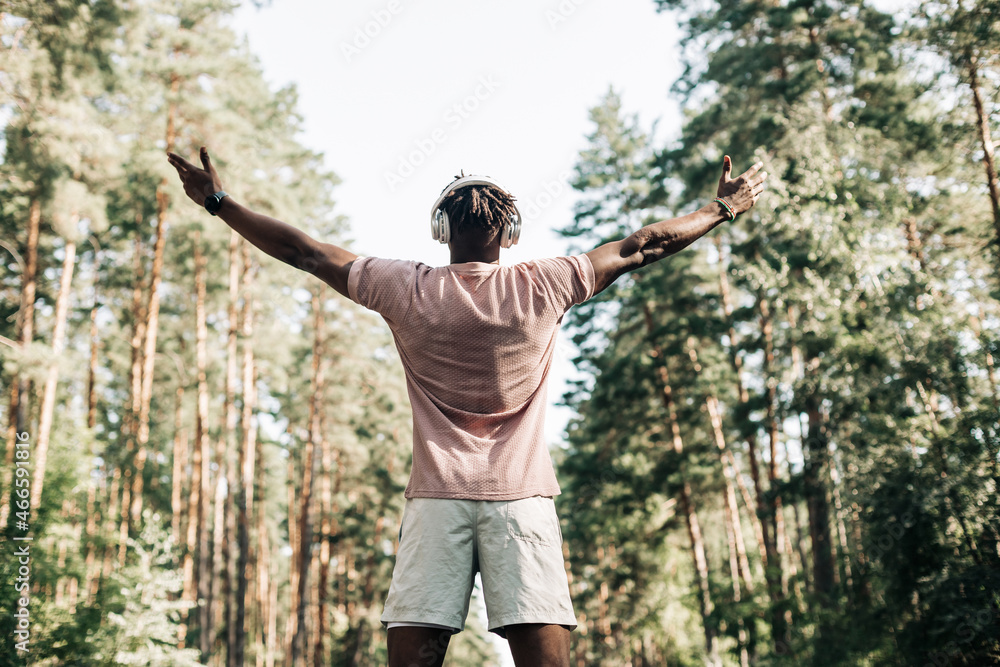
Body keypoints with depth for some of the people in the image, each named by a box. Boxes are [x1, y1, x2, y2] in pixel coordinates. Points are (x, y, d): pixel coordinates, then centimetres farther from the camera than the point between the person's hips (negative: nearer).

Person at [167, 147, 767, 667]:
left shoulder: (407, 290, 0)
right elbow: (643, 246, 12)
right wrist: (723, 209, 26)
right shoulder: (542, 288, 0)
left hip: (437, 496, 0)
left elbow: (304, 251, 9)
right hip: (523, 497, 0)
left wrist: (218, 201, 22)